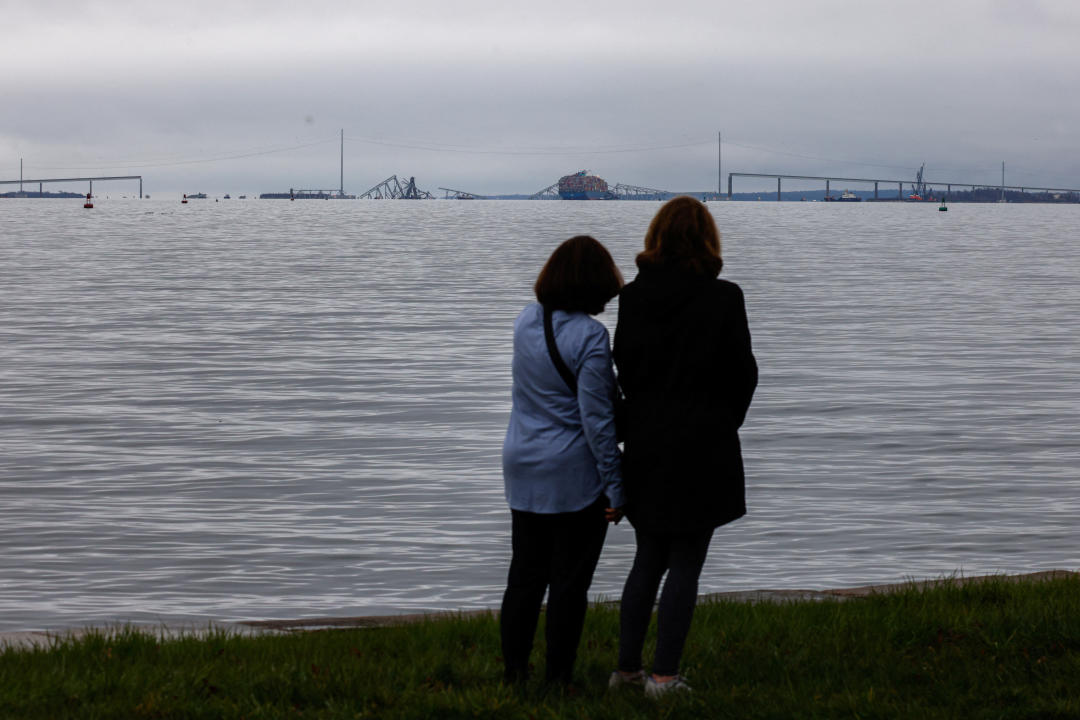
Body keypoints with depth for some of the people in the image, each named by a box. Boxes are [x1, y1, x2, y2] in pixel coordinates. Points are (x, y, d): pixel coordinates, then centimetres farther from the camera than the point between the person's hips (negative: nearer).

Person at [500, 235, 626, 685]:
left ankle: (514, 672, 19)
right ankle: (557, 678, 8)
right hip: (575, 478, -6)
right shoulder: (590, 336, -18)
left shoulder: (525, 322, 2)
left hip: (523, 472, 6)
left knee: (524, 575, 14)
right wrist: (615, 487, -12)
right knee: (569, 581, 4)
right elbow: (596, 420, -18)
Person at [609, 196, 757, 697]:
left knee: (647, 560, 16)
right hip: (701, 446, -4)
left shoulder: (633, 296, -1)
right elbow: (743, 373, -5)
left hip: (645, 444, 4)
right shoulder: (723, 298, -13)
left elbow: (625, 365, 5)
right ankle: (663, 675, 5)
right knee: (685, 565, 4)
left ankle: (626, 668, 19)